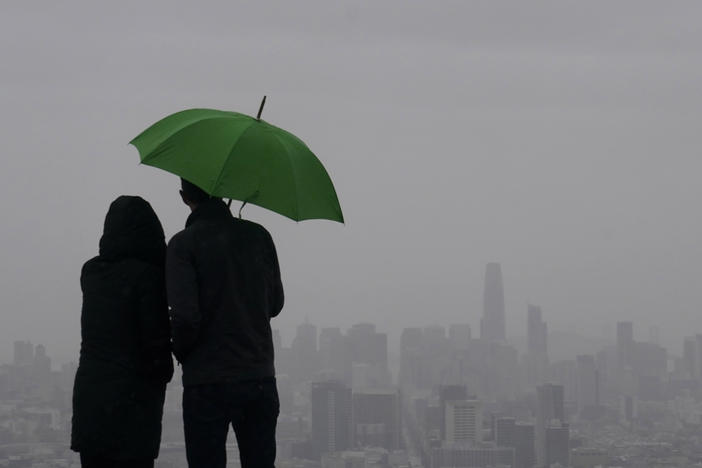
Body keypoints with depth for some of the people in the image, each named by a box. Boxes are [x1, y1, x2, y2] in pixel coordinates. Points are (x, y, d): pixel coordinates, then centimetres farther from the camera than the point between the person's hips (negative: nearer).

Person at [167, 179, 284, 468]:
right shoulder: (257, 236, 5)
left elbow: (185, 316, -16)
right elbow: (275, 304, 12)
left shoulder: (184, 244, -9)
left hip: (207, 383, -4)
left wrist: (181, 352, 3)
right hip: (260, 378, 4)